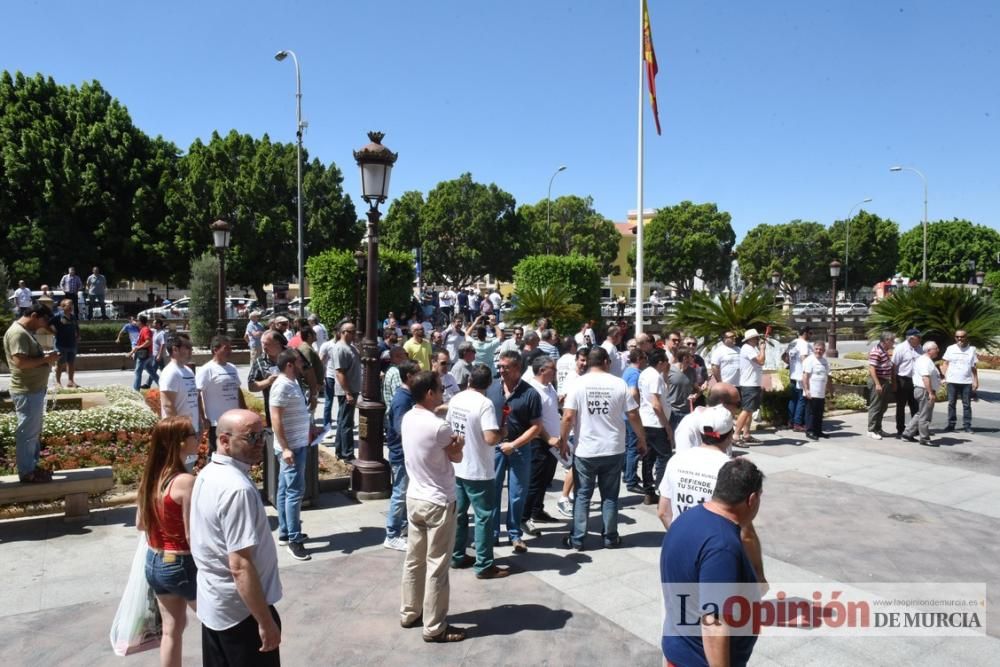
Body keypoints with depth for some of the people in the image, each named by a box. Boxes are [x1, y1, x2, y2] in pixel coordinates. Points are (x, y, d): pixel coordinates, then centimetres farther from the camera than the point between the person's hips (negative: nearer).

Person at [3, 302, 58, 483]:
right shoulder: (17, 333, -19)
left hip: (34, 390, 11)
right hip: (26, 392, -11)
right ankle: (26, 472, 9)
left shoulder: (26, 331, 14)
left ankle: (31, 466, 28)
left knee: (34, 432, 18)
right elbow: (20, 361, -28)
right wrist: (45, 359, -17)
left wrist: (46, 356, 7)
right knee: (27, 432, -1)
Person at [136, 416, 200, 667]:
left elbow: (140, 523, 12)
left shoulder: (149, 477, 0)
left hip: (154, 563, 7)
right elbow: (192, 536, -22)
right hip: (182, 565, -7)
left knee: (171, 628, 20)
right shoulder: (186, 482, -24)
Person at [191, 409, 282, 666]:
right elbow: (240, 566, -29)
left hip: (212, 604, 9)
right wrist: (266, 621, -23)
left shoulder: (207, 475, 3)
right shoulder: (238, 489, -28)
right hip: (240, 611, -9)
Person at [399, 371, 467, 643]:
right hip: (438, 503, -8)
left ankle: (409, 613, 32)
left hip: (414, 498, 8)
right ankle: (434, 628, 14)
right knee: (436, 567, 3)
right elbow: (457, 457, -8)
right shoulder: (439, 426, -23)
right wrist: (457, 443, 9)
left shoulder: (408, 418, 1)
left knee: (414, 559, 19)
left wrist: (451, 443, -7)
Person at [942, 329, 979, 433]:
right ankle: (951, 424, 12)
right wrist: (945, 376, -3)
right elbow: (945, 364, 8)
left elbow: (974, 367, 6)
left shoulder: (971, 349, 5)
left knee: (967, 404, 2)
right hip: (952, 381, 1)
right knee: (951, 403, 6)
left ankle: (967, 425, 6)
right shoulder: (950, 349, 6)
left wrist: (975, 381, 1)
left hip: (967, 382, -1)